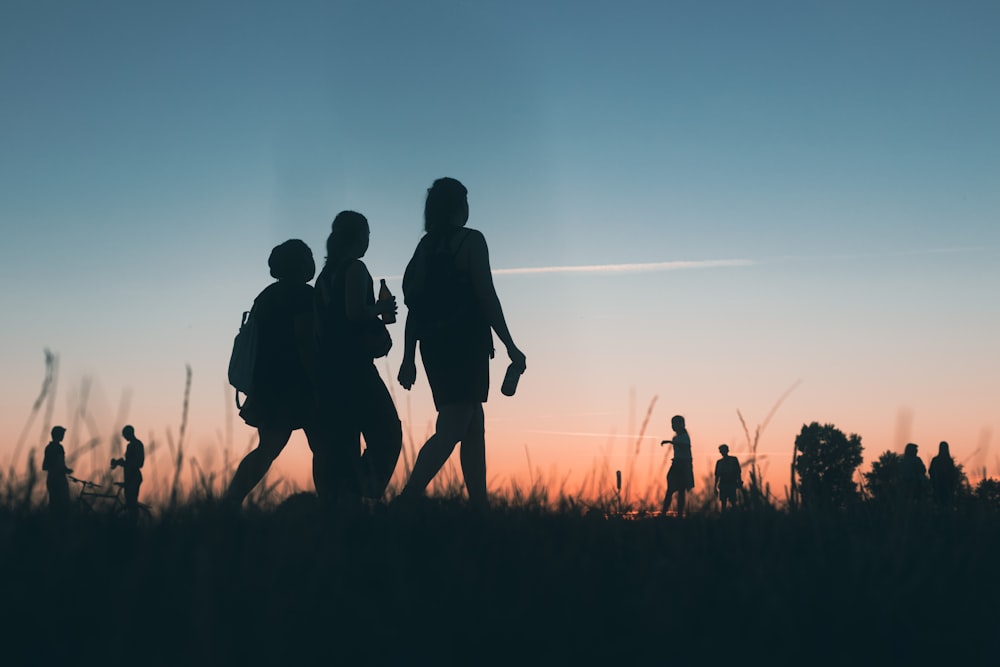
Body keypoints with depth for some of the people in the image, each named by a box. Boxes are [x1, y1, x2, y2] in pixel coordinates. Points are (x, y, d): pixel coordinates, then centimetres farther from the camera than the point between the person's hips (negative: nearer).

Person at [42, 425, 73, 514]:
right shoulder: (58, 447, -14)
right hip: (59, 480, -9)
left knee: (53, 505, 12)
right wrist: (68, 470, -2)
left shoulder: (48, 447, 12)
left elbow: (44, 467, 16)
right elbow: (61, 466, -20)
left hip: (50, 479, 9)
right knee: (63, 505, -4)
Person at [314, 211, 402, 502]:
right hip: (353, 365, -8)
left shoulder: (325, 274, 16)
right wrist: (382, 308, -2)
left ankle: (343, 499, 3)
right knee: (386, 432, -5)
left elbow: (320, 324, 16)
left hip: (328, 367, 8)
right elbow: (355, 312, -19)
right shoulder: (355, 269, -6)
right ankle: (366, 493, -17)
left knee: (342, 442, 7)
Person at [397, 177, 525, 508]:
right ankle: (407, 500, -25)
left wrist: (409, 358, 13)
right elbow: (487, 297, -10)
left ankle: (480, 505, 12)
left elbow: (414, 305, 11)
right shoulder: (471, 241, -4)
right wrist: (510, 346, -5)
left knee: (474, 425, 14)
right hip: (466, 344, -7)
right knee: (451, 428, -12)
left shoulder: (425, 246, 13)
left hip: (433, 345, 7)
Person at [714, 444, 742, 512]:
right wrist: (716, 487, 11)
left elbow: (738, 472, 4)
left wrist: (739, 482, -8)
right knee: (723, 503, -2)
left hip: (732, 484, -3)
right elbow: (717, 475, 14)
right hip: (723, 485, 3)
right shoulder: (719, 462, 11)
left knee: (733, 501, -10)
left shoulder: (734, 460, 5)